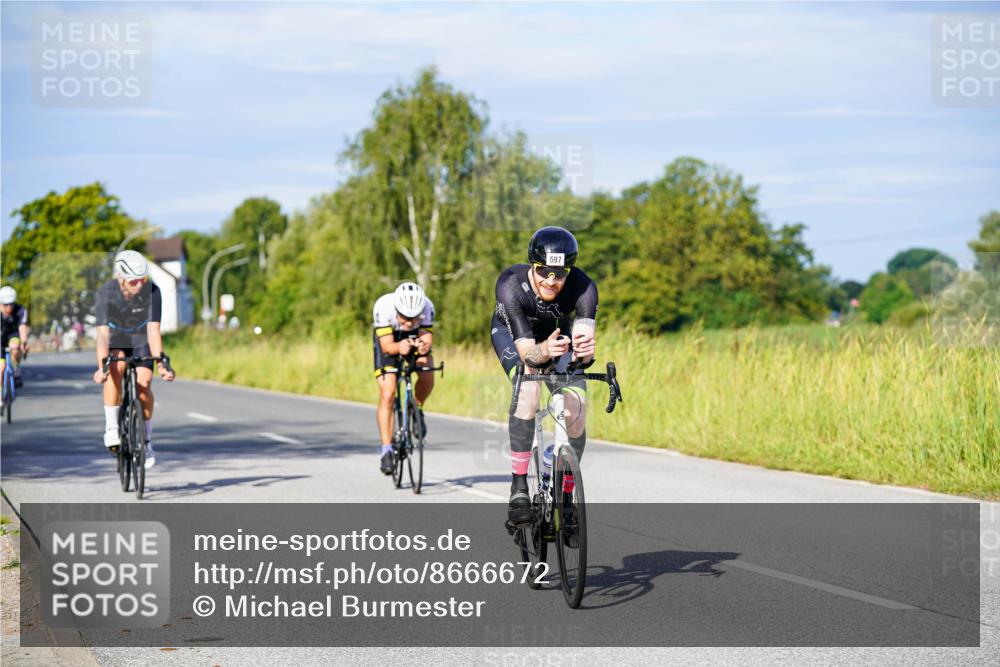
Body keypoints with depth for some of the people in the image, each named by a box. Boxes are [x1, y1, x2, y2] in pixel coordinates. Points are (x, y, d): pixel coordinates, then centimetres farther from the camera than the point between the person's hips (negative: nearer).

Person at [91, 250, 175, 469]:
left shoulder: (151, 291, -28)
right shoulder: (106, 293, -29)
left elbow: (153, 331, -30)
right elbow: (103, 333, -35)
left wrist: (161, 363, -40)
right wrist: (101, 366, -48)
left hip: (141, 343, 1)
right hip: (116, 342, -1)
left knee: (143, 385, -19)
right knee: (114, 370, -32)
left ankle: (146, 440, 1)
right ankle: (111, 427, -21)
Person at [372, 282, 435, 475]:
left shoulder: (427, 307, -32)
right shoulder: (384, 307, -37)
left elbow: (427, 339, -34)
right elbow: (386, 346, -37)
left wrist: (424, 347, -58)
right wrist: (399, 348, -59)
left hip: (415, 338, 2)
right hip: (388, 341, -2)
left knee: (427, 376, -25)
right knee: (387, 394, -16)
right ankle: (386, 450, -10)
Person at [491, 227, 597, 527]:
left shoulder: (584, 287, -34)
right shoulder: (511, 285, -38)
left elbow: (583, 345, -42)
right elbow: (526, 350, -39)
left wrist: (584, 349, -65)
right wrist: (545, 351, -61)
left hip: (558, 334, 2)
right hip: (512, 333, -2)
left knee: (576, 408, -16)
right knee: (528, 389, -31)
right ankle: (519, 486, -23)